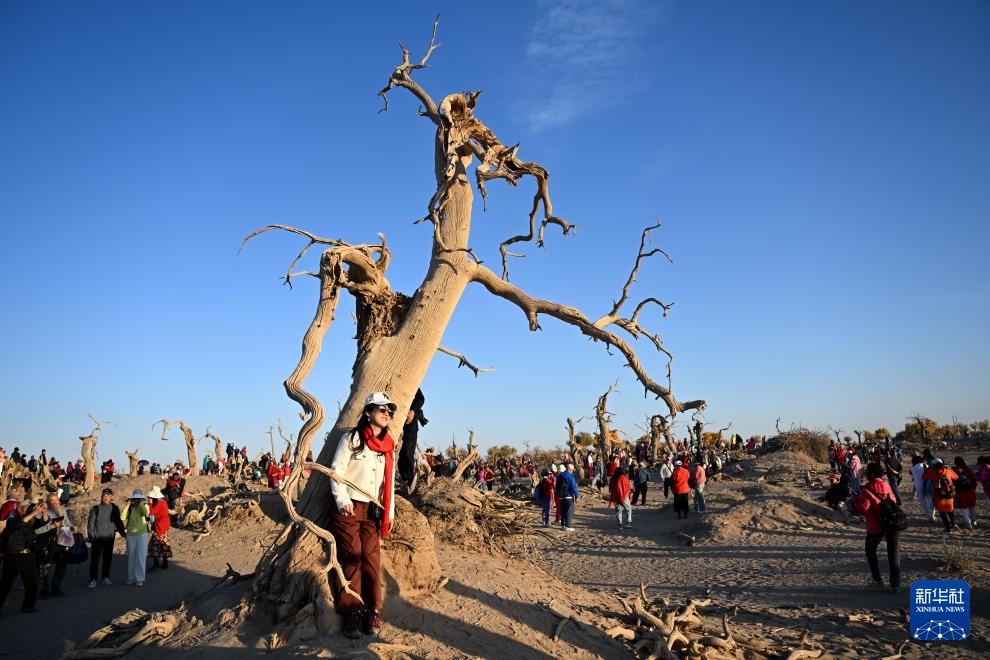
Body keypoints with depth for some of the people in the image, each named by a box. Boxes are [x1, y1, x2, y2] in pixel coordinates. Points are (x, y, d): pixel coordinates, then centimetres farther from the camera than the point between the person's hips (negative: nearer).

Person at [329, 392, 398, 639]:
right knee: (351, 560, -5)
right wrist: (342, 500, -16)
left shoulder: (388, 446, 12)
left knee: (371, 560, -2)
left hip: (372, 511, 4)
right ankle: (352, 613, 3)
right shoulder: (352, 438, -3)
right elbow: (336, 469, -7)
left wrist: (389, 513, 11)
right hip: (348, 508, -4)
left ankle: (373, 612, 7)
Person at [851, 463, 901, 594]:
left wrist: (855, 498, -2)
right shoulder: (887, 485, 5)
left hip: (876, 526, -4)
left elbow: (862, 508, -17)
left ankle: (878, 580, 17)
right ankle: (895, 585, 4)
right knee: (893, 554, 8)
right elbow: (893, 501, 16)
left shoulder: (867, 489, -13)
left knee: (871, 551, 17)